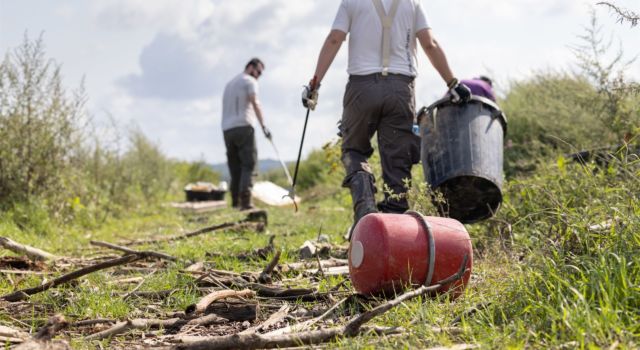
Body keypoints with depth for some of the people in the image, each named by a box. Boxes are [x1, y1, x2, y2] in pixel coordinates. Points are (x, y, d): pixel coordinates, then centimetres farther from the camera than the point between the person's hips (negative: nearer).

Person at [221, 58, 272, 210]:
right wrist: (263, 126, -20)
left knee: (235, 167, 7)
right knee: (249, 164, -9)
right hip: (243, 127, -7)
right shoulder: (249, 81, 2)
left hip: (227, 129, 7)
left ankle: (235, 202, 1)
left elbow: (227, 108, 19)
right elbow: (255, 103, -13)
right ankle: (245, 201, -20)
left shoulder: (229, 83, 26)